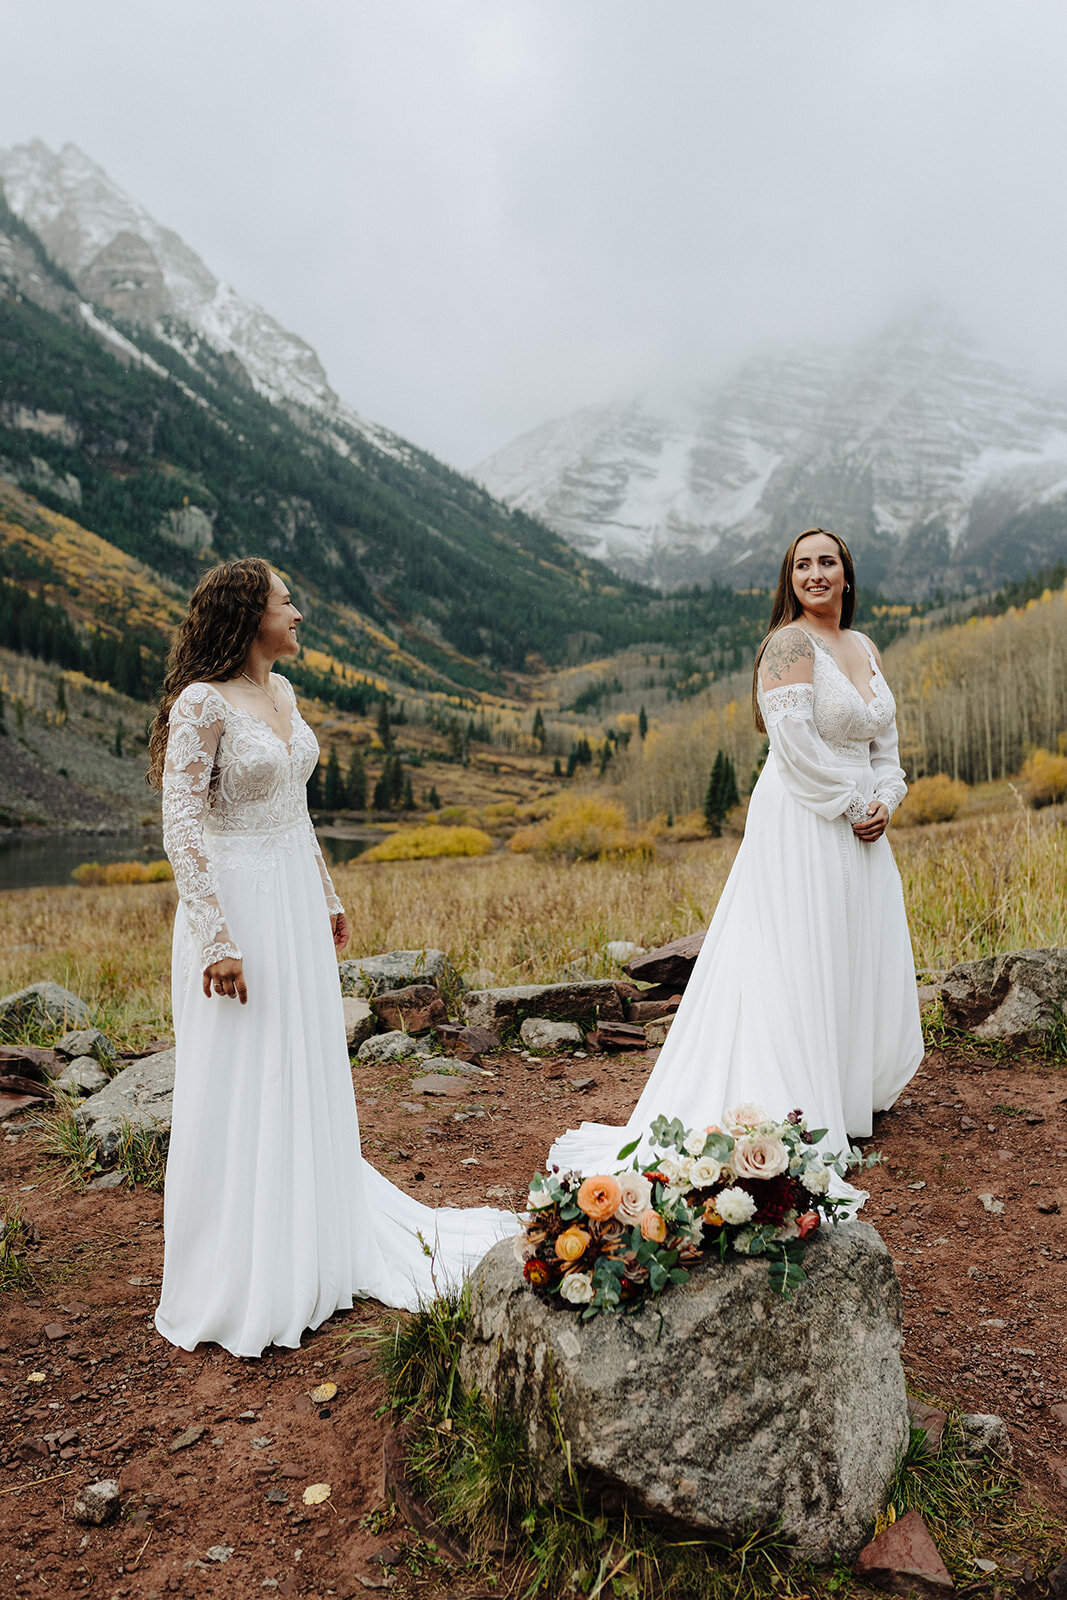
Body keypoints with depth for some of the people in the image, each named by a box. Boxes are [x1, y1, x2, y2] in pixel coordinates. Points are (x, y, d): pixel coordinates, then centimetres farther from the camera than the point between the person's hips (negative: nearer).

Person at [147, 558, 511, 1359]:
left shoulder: (281, 691, 10)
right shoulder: (202, 703, -15)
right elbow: (183, 829, -18)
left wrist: (327, 897, 19)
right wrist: (218, 943, -21)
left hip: (296, 905, 8)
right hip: (238, 905, -8)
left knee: (308, 1082, 17)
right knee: (241, 1091, 2)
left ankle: (310, 1247, 35)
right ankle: (238, 1281, 20)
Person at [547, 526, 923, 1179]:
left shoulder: (866, 648, 14)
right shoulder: (791, 643, -12)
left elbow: (885, 743, 16)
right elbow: (798, 746, -20)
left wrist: (885, 801, -1)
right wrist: (852, 806, -14)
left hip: (858, 826, 9)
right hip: (803, 826, -9)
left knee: (859, 962, 17)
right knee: (799, 965, -4)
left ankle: (852, 1088, 34)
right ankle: (798, 1117, 6)